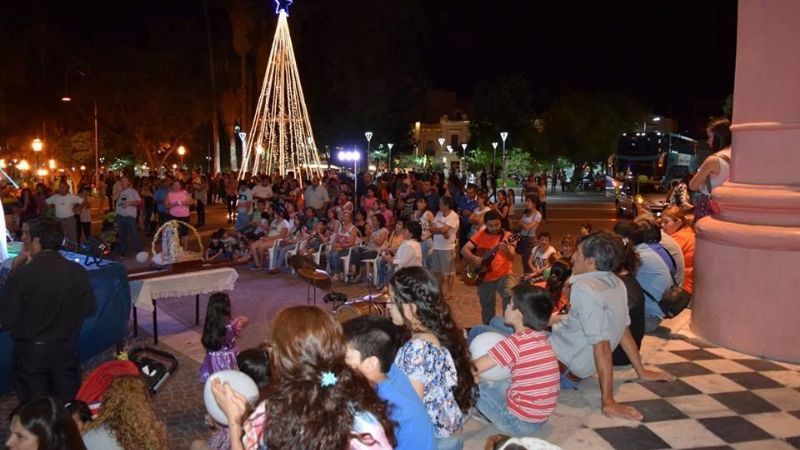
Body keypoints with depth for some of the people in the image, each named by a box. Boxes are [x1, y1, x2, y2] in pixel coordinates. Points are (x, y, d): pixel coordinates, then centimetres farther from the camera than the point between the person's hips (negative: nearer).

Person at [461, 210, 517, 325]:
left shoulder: (507, 236, -4)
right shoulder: (481, 235, 0)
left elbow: (512, 257, -16)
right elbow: (464, 250, -3)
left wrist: (506, 249, -37)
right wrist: (474, 258, -21)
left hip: (503, 275, -2)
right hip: (485, 278, 2)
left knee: (510, 297, -28)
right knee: (487, 311, 10)